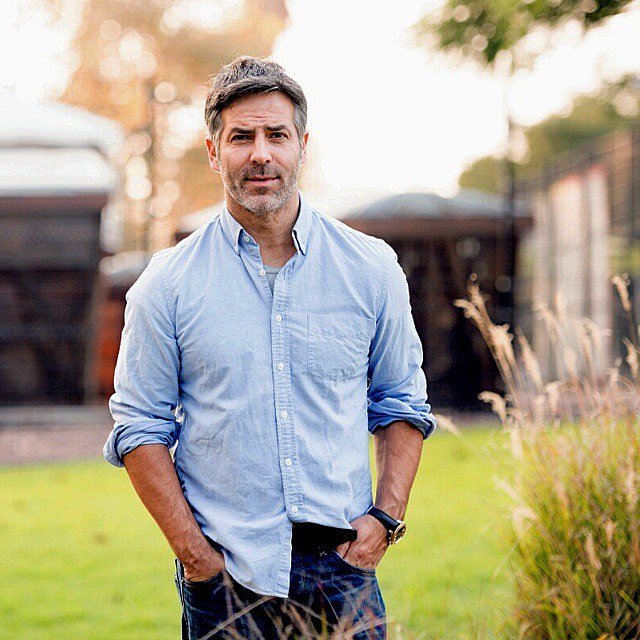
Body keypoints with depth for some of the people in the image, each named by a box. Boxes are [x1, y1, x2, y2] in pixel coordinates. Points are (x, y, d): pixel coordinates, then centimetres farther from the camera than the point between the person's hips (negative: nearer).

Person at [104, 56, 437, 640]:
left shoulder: (371, 269, 4)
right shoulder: (169, 282, 0)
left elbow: (402, 405, 11)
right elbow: (141, 428, 1)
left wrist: (386, 517, -1)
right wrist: (192, 551, -7)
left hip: (341, 564, 1)